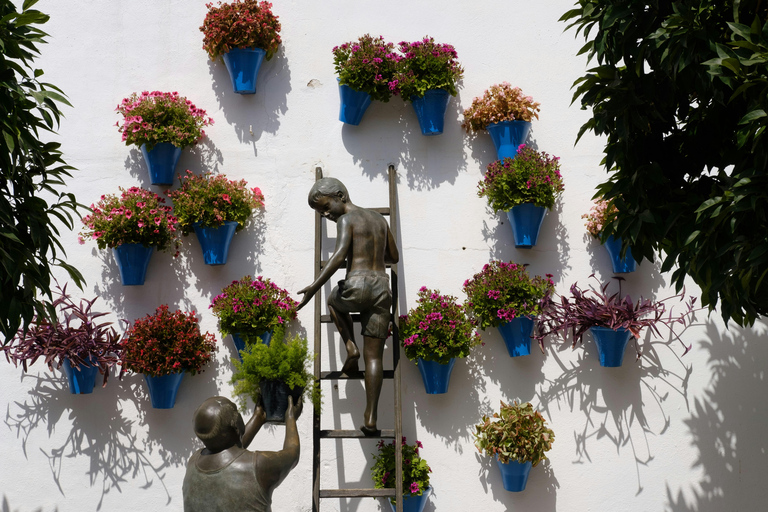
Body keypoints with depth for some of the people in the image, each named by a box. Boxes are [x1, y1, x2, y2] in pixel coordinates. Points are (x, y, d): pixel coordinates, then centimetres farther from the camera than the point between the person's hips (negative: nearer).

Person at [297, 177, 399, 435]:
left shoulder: (345, 220, 0)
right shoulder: (379, 219, 21)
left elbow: (339, 255, -16)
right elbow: (394, 257, 29)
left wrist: (315, 285, -20)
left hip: (357, 287, -5)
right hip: (381, 288, 5)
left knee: (334, 300, 32)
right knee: (374, 356, 7)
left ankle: (351, 347, 13)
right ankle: (371, 418, 0)